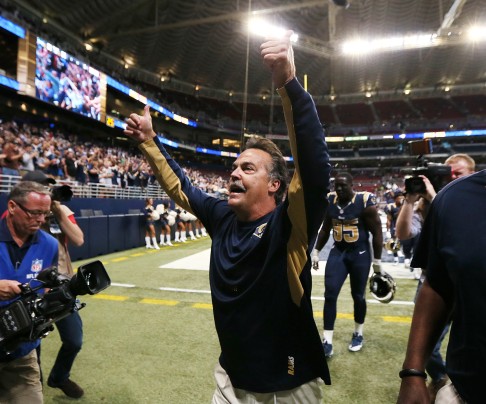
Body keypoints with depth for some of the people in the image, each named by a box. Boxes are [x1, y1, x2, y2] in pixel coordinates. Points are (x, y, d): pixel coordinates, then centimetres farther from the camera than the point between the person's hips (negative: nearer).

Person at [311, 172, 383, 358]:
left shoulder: (365, 202, -15)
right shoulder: (329, 201, 0)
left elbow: (377, 232, -8)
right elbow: (325, 229, 13)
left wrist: (377, 260, -6)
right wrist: (316, 252, 12)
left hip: (360, 254, -3)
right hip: (337, 252, 4)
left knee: (358, 296, 11)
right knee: (330, 295, -5)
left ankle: (358, 334, 35)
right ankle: (327, 342, 2)